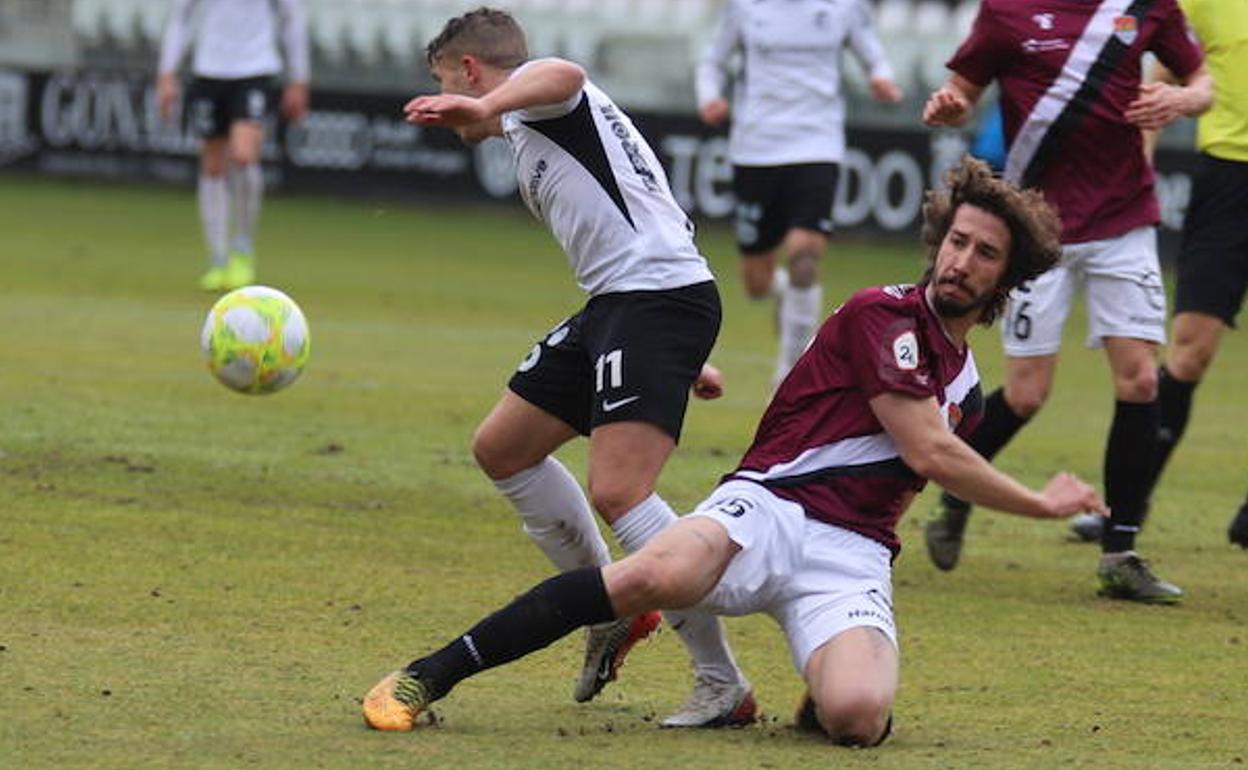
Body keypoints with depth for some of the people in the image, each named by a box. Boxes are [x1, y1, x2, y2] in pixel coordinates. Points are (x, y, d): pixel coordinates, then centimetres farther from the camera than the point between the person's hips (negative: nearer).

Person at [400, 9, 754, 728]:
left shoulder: (533, 91, -1)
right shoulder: (536, 131, 29)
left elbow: (561, 76, -29)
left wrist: (485, 108, -50)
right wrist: (682, 361, 32)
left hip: (660, 294, -11)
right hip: (613, 307, 11)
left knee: (618, 492, -21)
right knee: (501, 449, 17)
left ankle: (724, 685, -19)